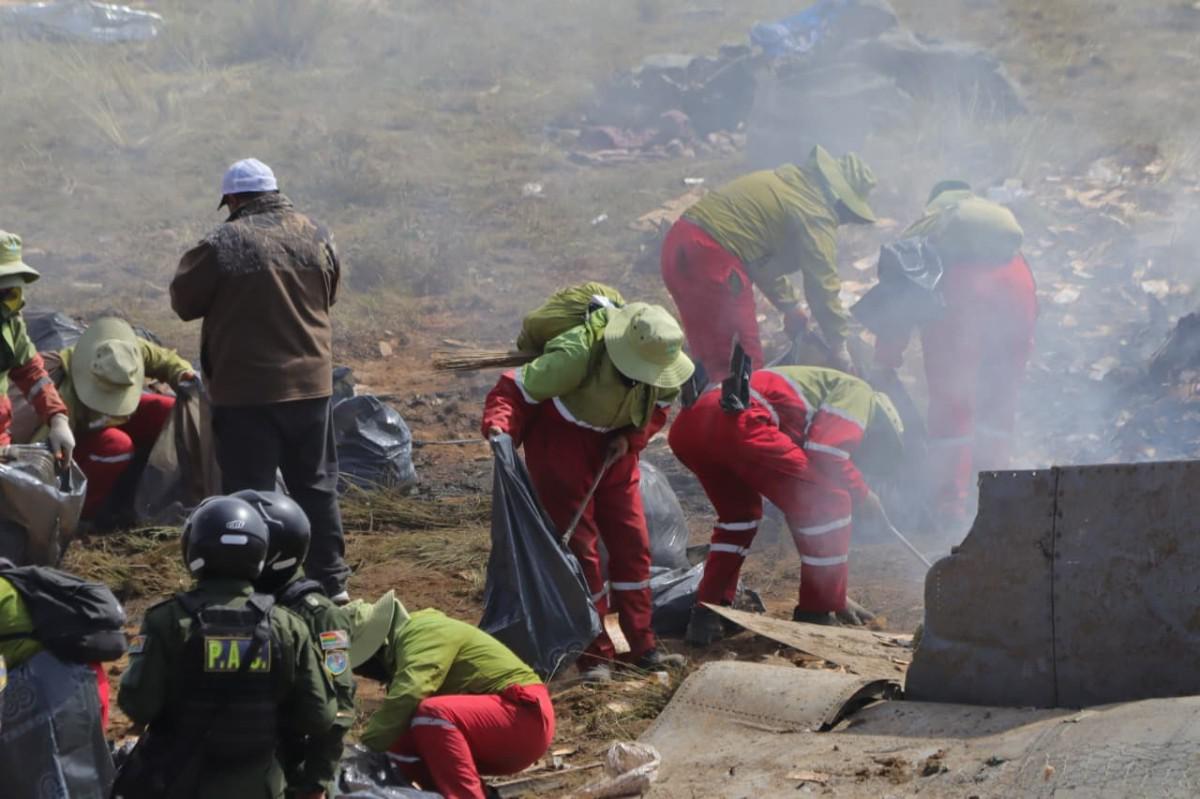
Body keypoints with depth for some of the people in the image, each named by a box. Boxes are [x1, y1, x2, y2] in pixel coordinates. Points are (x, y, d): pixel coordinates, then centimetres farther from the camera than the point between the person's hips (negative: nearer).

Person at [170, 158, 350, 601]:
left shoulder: (224, 245, -14)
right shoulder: (318, 237, 1)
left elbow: (184, 302, -3)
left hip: (245, 389, -5)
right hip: (310, 383, 5)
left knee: (249, 490, 1)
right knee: (316, 485, 16)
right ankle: (330, 580, 21)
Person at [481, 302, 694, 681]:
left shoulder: (662, 361, -16)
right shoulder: (578, 355, -34)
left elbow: (659, 405, 4)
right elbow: (514, 390, -28)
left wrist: (631, 438, -14)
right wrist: (499, 428, -47)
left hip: (612, 447, 6)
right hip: (560, 441, -6)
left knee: (632, 544, 5)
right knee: (578, 548, -6)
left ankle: (642, 646, 13)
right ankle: (595, 655, 2)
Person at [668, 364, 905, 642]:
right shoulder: (859, 393, 17)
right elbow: (826, 454, -3)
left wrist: (836, 598, 51)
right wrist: (861, 493, 17)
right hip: (738, 423, -9)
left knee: (739, 515, 34)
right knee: (830, 503, 5)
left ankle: (707, 614, 23)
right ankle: (815, 616, 13)